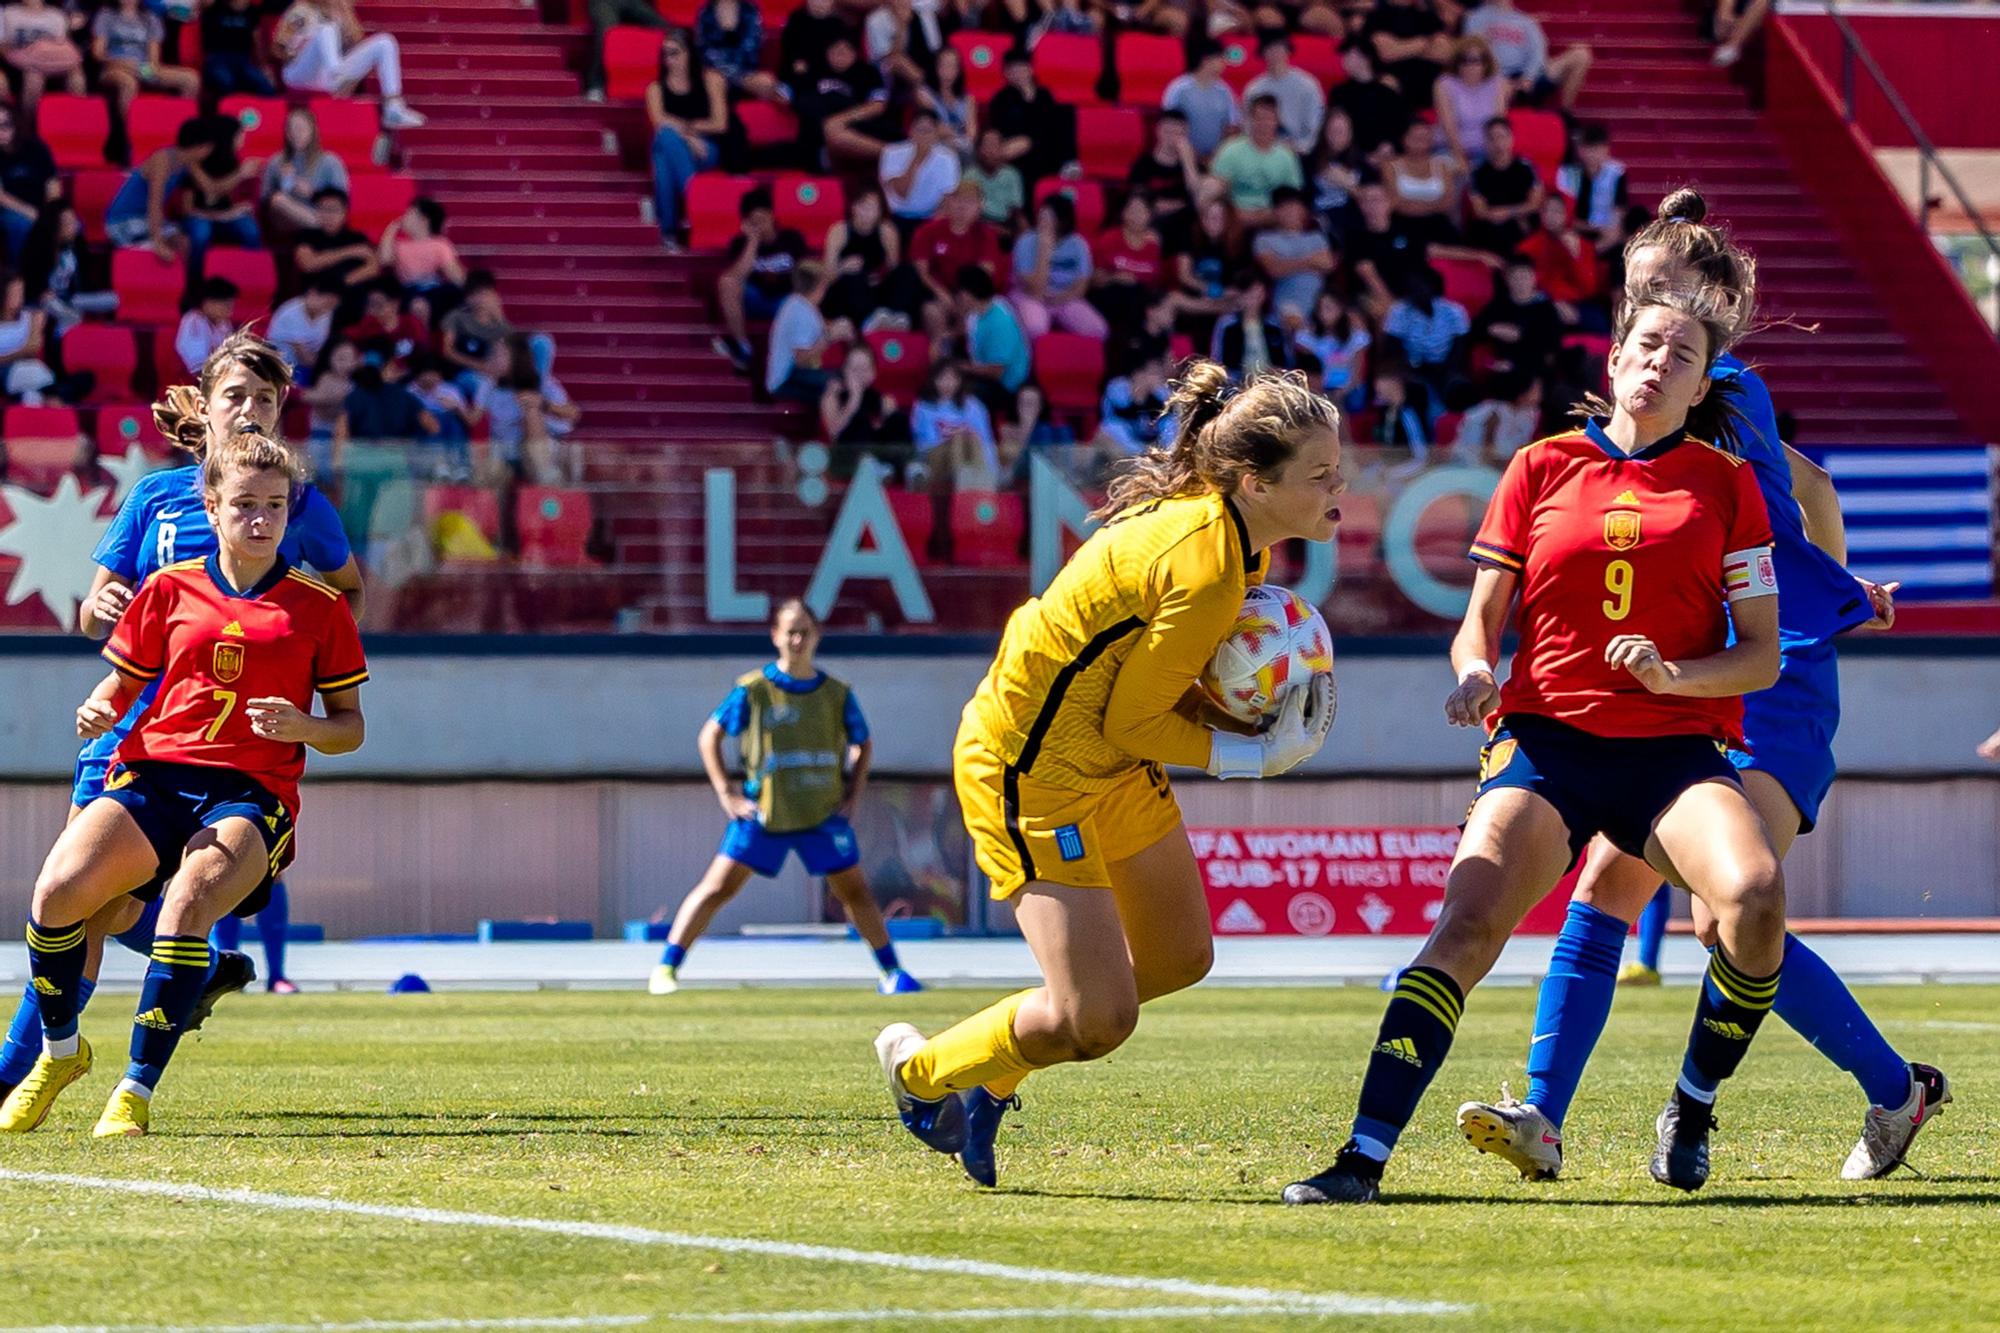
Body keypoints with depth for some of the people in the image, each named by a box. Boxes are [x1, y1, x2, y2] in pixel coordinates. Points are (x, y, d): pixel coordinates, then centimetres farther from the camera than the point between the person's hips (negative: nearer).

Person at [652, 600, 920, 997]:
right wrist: (727, 794, -5)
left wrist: (853, 794, 5)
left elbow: (863, 743, 16)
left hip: (825, 813, 2)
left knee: (855, 891, 5)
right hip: (763, 812, -2)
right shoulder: (753, 690, -6)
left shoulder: (837, 694, 1)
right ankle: (666, 969, -2)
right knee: (718, 886, -6)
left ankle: (892, 972, 17)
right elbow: (709, 736, 1)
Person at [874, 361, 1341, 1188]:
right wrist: (1256, 757, -13)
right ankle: (920, 1070, 17)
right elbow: (1133, 721, -21)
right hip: (1033, 767, -10)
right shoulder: (1206, 569, -30)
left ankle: (988, 1079, 32)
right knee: (1096, 1020, -11)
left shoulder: (1227, 525, -1)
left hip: (1109, 765, 10)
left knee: (1180, 959, 17)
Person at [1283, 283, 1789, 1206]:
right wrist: (1475, 671, -10)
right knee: (1467, 922, -23)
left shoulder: (1725, 483, 9)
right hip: (1546, 738, 0)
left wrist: (1673, 674, -12)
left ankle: (1691, 1111, -5)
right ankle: (1364, 1157, -27)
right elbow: (1479, 622, 14)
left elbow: (1762, 655, 7)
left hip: (1676, 745, 0)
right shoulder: (1542, 468, 11)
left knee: (1756, 894, -29)